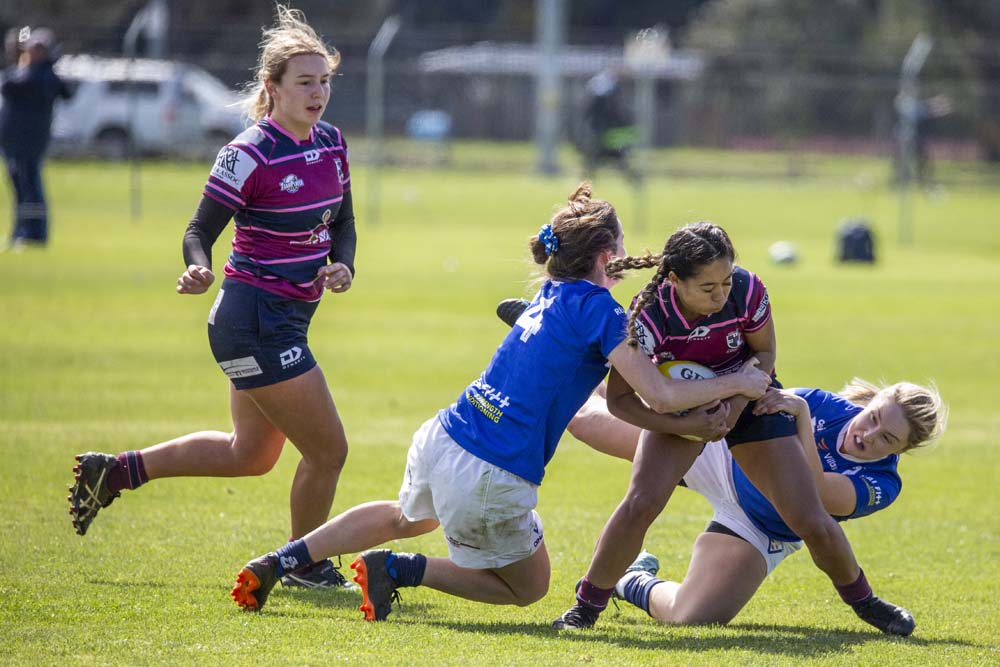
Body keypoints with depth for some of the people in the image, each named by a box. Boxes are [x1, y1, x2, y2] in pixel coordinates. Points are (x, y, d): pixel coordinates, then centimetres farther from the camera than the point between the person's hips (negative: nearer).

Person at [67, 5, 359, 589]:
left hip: (288, 319, 9)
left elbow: (343, 223, 15)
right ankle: (304, 566, 19)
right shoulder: (249, 154, -18)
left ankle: (114, 471, 31)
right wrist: (198, 270, -33)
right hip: (256, 320, -9)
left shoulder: (332, 143, 5)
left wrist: (342, 264, -6)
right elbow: (201, 229, -13)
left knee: (251, 454, 22)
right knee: (328, 448, -3)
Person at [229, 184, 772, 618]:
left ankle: (278, 562, 29)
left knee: (407, 518, 40)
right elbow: (660, 396, -17)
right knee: (528, 587, 18)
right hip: (490, 479, -8)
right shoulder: (599, 309, -12)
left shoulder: (552, 295, 12)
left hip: (440, 439, 8)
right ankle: (397, 569, 2)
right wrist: (735, 384, -4)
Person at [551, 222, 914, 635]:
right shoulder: (650, 315, -33)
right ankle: (587, 605, -6)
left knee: (811, 523, -5)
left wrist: (738, 400, -25)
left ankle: (861, 599, 23)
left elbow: (764, 353, -9)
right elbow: (619, 399, -25)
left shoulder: (747, 290, -29)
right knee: (641, 503, -25)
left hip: (747, 397, 1)